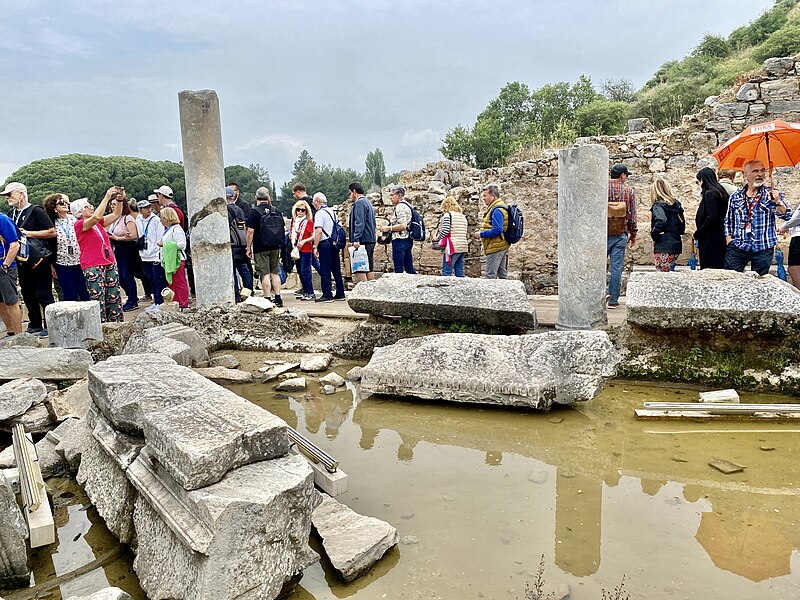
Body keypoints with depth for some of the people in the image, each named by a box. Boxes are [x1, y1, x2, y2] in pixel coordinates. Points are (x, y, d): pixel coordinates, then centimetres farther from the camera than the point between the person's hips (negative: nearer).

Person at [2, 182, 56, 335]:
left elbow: (52, 232, -13)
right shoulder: (11, 213, 14)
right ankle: (35, 325, 21)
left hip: (39, 261, -7)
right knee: (28, 295, 12)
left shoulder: (36, 211, -7)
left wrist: (28, 233, -16)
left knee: (44, 295, -3)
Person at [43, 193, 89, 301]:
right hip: (62, 263, -1)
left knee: (85, 293, 2)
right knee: (69, 296, 4)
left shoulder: (75, 219, 3)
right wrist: (51, 265, 4)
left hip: (79, 261, 1)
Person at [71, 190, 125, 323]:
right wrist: (107, 197, -19)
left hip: (110, 264, 7)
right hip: (93, 267, -7)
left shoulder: (99, 223, 16)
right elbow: (95, 217, -22)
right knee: (98, 301, -6)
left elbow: (116, 214, 16)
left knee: (114, 299, 7)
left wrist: (120, 200, -1)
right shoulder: (79, 224, -5)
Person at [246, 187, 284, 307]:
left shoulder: (255, 212, -10)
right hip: (275, 247, 5)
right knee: (275, 273, 12)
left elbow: (250, 232, -12)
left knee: (265, 275, -2)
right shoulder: (276, 211, 6)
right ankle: (278, 299, 14)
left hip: (260, 249, -5)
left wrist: (248, 248, -4)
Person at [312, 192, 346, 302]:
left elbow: (319, 231, -18)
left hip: (325, 244, -8)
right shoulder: (332, 211, 14)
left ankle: (327, 295, -1)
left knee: (324, 270, -2)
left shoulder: (320, 213, -10)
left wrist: (315, 247, -15)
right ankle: (340, 294, 14)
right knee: (336, 269, 11)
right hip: (334, 243, 8)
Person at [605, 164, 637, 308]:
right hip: (620, 235, 0)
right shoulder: (629, 191, 2)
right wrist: (633, 234, 14)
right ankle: (613, 300, 5)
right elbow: (632, 215, 5)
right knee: (616, 267, 2)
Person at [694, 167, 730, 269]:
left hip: (710, 240, -10)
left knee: (708, 269, -7)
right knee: (718, 267, 11)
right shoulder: (720, 191, 15)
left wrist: (697, 233, -10)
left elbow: (711, 218, -20)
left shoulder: (710, 194, -13)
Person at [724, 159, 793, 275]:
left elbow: (787, 216, -5)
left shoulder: (772, 194, 4)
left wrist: (778, 202, -22)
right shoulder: (735, 196, 8)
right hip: (737, 248, 1)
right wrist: (729, 240, 3)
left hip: (763, 249, 0)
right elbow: (728, 221, 15)